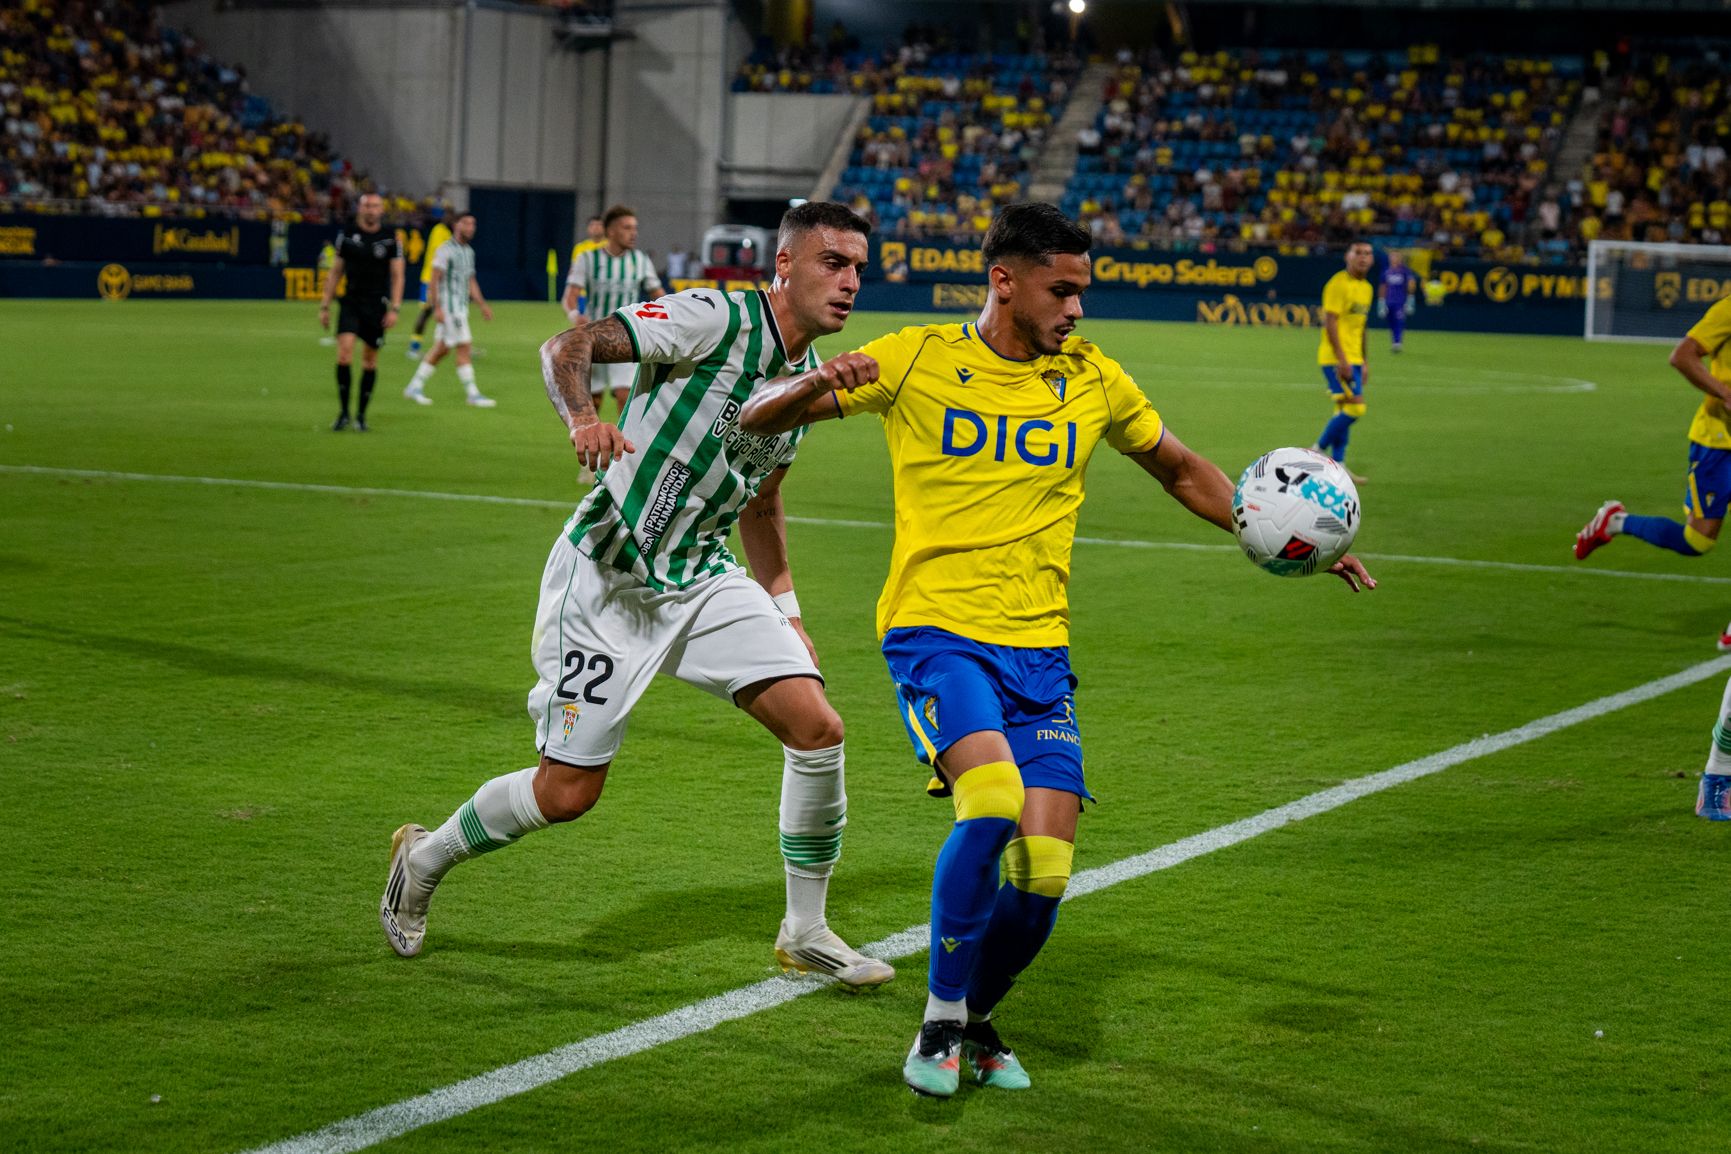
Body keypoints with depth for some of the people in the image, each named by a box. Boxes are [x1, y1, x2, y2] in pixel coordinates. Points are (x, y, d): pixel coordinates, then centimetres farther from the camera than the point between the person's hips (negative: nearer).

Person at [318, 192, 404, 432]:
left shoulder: (390, 239, 1)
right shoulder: (346, 235, 4)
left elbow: (397, 276, 2)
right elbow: (335, 272, 10)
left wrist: (394, 308, -9)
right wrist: (325, 306, 7)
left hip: (377, 307, 0)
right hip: (351, 303, 0)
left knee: (370, 360, 5)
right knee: (344, 353, -17)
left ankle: (361, 415, 18)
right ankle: (343, 413, -9)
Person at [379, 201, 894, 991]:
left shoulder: (810, 378, 8)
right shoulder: (717, 318, -16)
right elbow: (568, 346, -21)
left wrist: (784, 608, 20)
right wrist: (582, 416, -41)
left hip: (703, 580, 7)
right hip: (607, 576, -7)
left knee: (817, 727, -9)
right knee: (568, 792, -3)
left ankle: (806, 933, 7)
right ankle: (424, 858, 26)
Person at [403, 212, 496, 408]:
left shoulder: (469, 252, 15)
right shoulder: (445, 250, -11)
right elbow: (435, 279, -13)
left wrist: (483, 304, 15)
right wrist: (437, 308, -19)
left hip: (461, 308, 9)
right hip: (448, 307, -9)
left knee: (441, 349, 11)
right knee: (464, 347, -9)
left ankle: (415, 387, 17)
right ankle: (472, 394, -6)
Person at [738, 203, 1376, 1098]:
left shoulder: (1092, 380, 9)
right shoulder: (919, 360, 0)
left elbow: (1183, 472, 24)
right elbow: (756, 418, 1)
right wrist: (818, 383, -22)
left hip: (1039, 651, 4)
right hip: (935, 631, -4)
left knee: (1043, 873, -7)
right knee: (992, 801, -29)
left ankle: (976, 1020, 23)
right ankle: (941, 1021, -8)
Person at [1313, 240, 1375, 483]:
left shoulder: (1366, 287, 15)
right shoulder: (1339, 284, -13)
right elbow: (1330, 322, -18)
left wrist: (1363, 362, 20)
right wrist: (1342, 359, -23)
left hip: (1353, 359, 9)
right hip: (1336, 359, -9)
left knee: (1344, 411, 9)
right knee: (1355, 407, -14)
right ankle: (1318, 452, -4)